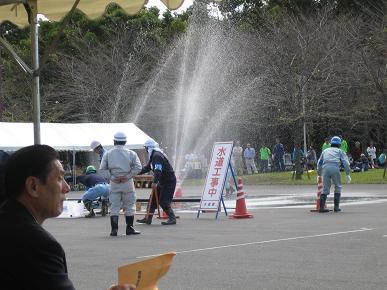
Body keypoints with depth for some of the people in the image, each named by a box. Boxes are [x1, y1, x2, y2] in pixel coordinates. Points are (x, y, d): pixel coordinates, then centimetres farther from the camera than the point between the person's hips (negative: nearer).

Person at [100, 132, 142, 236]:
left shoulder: (108, 154, 2)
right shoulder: (131, 153, 0)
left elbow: (102, 169, -2)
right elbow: (138, 168, -7)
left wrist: (112, 178, -1)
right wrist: (127, 176, -6)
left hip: (114, 184, 1)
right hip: (127, 184, -1)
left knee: (114, 207, 6)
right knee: (129, 206, 9)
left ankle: (114, 229, 1)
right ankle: (129, 228, 9)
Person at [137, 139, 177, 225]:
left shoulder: (157, 156, -20)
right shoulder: (154, 156, 14)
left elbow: (158, 170, -31)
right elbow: (147, 168, 23)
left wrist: (154, 182, -36)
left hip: (169, 181, -11)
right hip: (162, 182, 11)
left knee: (163, 202, -11)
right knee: (153, 199, 10)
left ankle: (172, 218, -6)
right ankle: (148, 218, 14)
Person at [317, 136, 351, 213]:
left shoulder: (325, 151, 31)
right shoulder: (340, 151, 23)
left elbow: (319, 163, 32)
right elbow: (345, 162, 11)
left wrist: (319, 174, 42)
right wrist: (347, 174, 11)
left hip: (325, 168, 2)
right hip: (335, 168, -2)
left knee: (325, 188, 8)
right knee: (338, 186, 14)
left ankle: (321, 207, 0)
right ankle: (336, 207, 9)